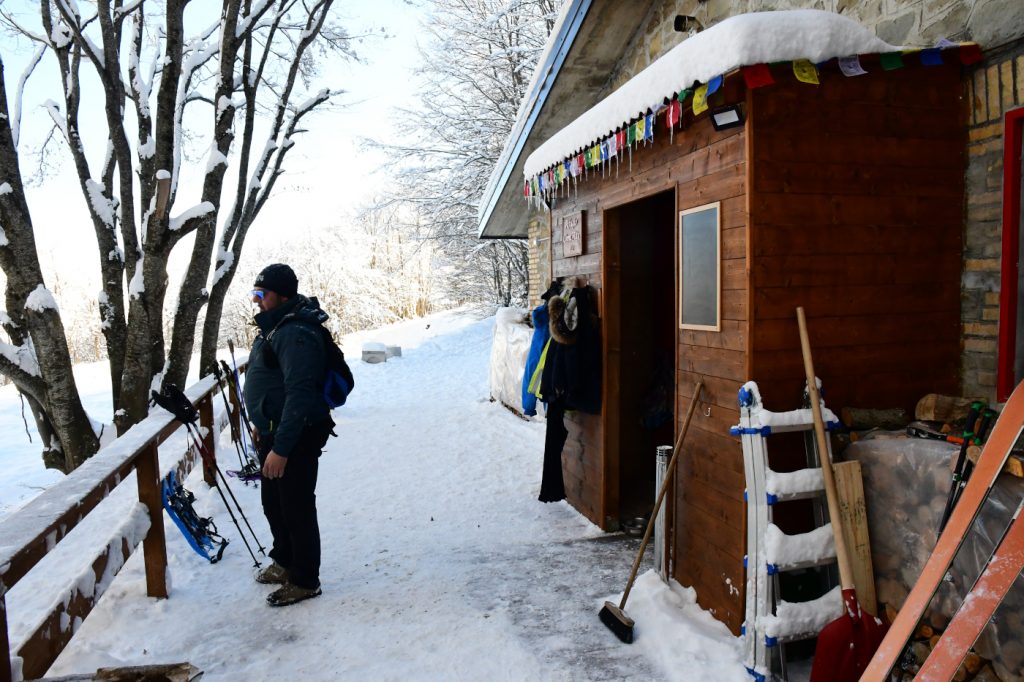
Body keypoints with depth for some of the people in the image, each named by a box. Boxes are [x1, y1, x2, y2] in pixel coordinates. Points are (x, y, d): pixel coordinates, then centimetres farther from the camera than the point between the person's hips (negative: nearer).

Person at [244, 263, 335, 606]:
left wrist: (281, 449, -29)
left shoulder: (295, 334, -24)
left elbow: (299, 396, -29)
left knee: (297, 508, 2)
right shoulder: (275, 326, 10)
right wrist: (262, 424, 24)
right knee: (273, 501, 23)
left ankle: (304, 581, 18)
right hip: (275, 431, 11)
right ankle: (285, 562, 43)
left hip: (295, 438, -11)